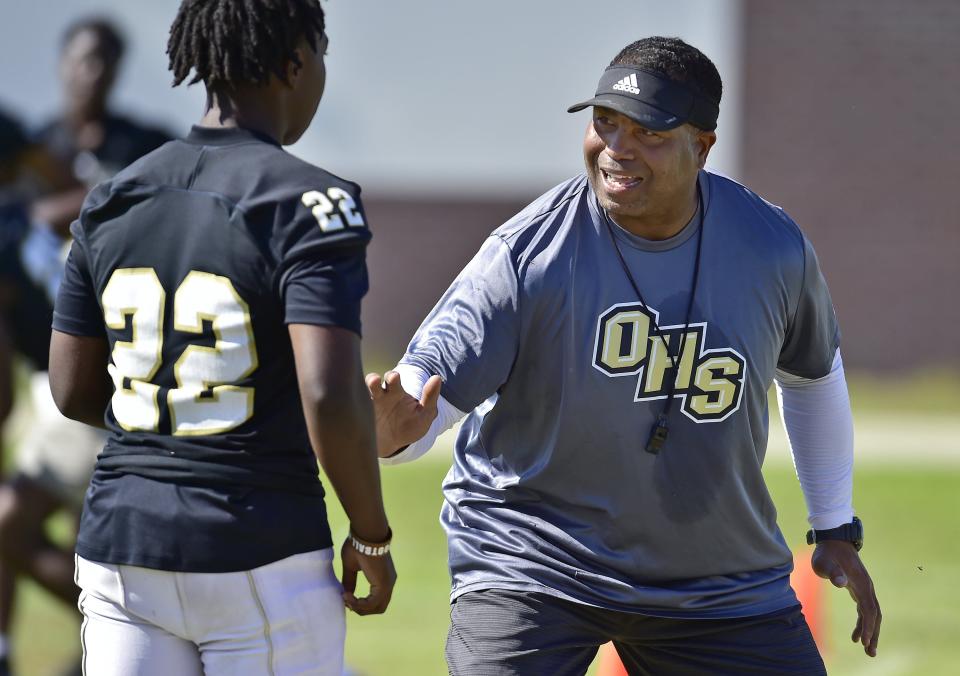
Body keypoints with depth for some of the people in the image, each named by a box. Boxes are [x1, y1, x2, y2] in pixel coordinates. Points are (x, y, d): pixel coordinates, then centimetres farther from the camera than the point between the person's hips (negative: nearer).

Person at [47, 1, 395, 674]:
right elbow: (330, 397, -21)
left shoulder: (112, 203, 6)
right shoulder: (307, 204, -13)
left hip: (121, 547, 5)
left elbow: (73, 391, 10)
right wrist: (372, 536, -8)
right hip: (262, 567, -5)